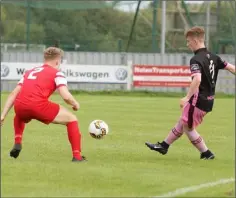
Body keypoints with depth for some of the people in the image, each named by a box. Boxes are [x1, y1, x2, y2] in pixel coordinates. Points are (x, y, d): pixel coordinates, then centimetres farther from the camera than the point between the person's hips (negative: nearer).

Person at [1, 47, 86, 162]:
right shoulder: (57, 73, 14)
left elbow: (13, 94, 23)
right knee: (72, 119, 14)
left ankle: (17, 143, 22)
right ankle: (77, 156, 8)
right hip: (39, 105, -5)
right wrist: (75, 104, 20)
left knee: (19, 117, 44)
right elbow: (66, 96, -1)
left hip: (19, 105, 5)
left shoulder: (29, 72, 30)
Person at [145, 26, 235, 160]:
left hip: (198, 100, -9)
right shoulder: (213, 57, 6)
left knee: (188, 128, 8)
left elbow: (197, 79, -34)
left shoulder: (196, 60, -19)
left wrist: (188, 97, -33)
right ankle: (164, 146, 31)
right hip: (209, 100, 9)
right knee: (182, 122, 20)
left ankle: (206, 153, 12)